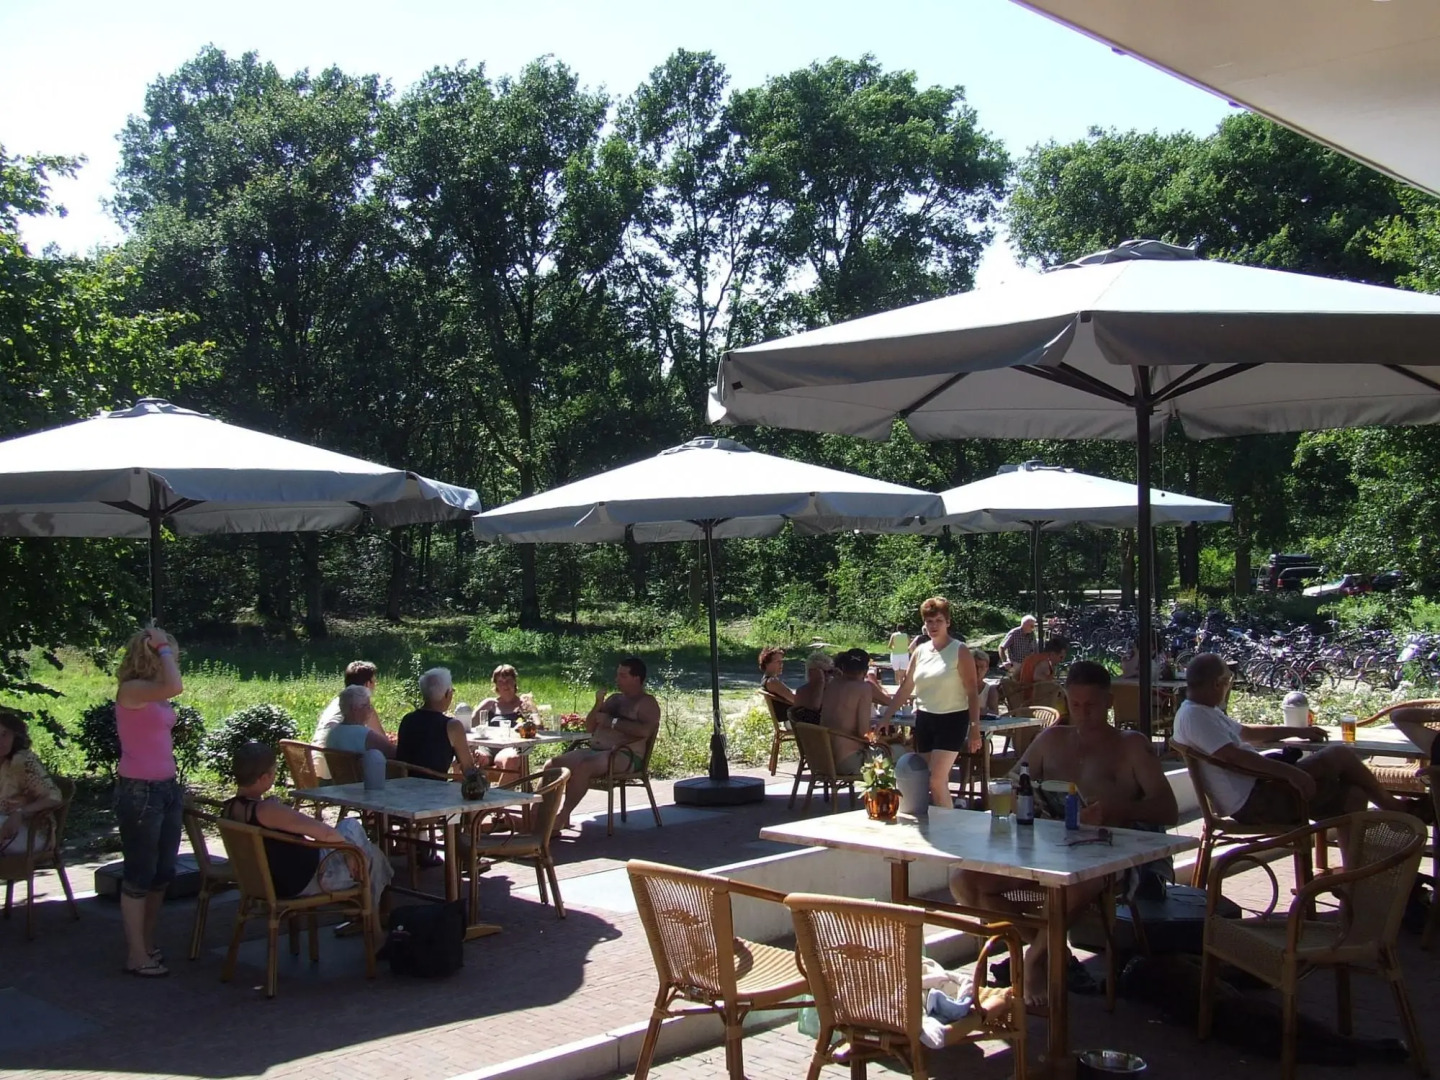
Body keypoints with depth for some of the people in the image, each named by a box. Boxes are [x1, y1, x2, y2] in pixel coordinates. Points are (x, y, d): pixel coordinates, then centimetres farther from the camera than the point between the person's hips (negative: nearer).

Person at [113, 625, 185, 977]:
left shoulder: (156, 696, 11)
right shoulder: (132, 690, -15)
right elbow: (175, 687, -32)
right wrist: (162, 648, -20)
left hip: (167, 788, 9)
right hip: (138, 791, -9)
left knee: (162, 872, 15)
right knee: (140, 874, 1)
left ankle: (148, 945, 27)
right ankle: (136, 955, 10)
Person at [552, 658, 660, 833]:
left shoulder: (647, 702, 2)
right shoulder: (614, 699, 23)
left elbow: (644, 730, -19)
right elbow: (590, 728, 22)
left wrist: (611, 721, -13)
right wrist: (598, 705, 5)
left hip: (625, 755, -8)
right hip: (595, 751, 8)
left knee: (582, 767, -33)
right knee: (555, 764, -13)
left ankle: (562, 818, -28)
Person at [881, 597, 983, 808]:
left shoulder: (959, 651, -6)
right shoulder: (920, 651, 9)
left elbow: (972, 692, -8)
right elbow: (905, 688, 14)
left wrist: (975, 729, -14)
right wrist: (885, 718, 10)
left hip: (951, 720, -6)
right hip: (924, 719, 6)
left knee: (937, 781, -15)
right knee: (928, 781, 7)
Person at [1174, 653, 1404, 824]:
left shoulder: (1206, 712, 18)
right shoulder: (1193, 715, -17)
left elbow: (1245, 733, 32)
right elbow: (1232, 755, -27)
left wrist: (1298, 732, 30)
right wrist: (1290, 772, -29)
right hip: (1252, 802, -11)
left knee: (1354, 796, 7)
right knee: (1340, 755, -5)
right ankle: (1392, 808, 15)